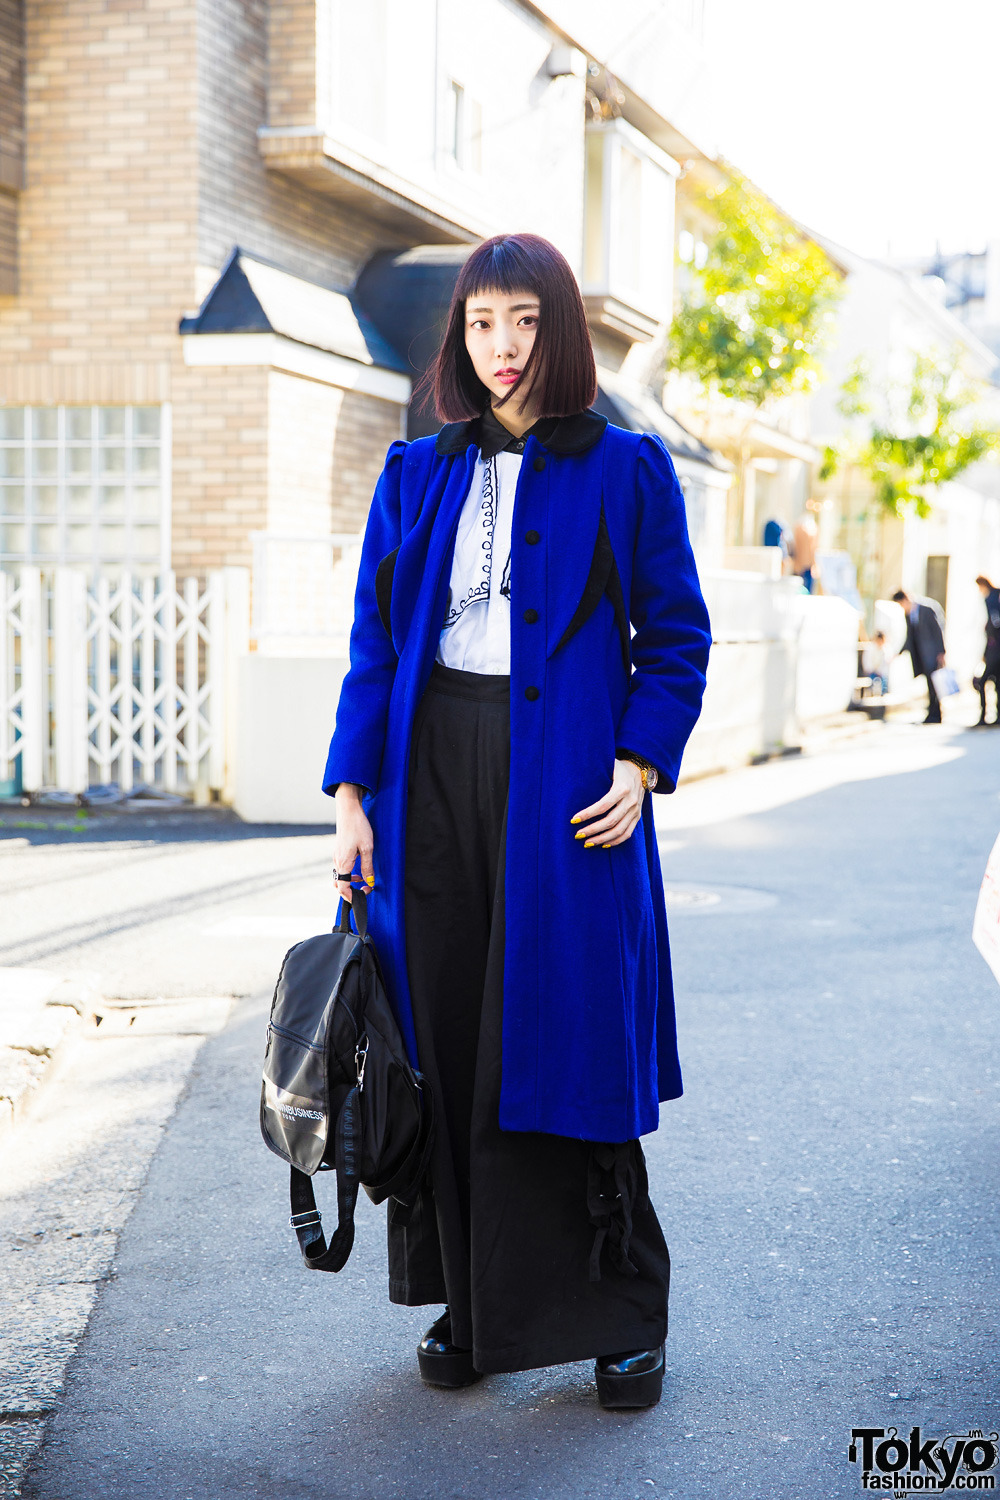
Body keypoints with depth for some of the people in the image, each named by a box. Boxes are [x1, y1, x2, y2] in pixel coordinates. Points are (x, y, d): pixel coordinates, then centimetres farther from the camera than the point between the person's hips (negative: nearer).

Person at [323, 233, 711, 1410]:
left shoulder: (625, 469, 4)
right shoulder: (417, 475, 11)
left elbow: (676, 638, 3)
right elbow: (375, 644, 9)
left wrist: (641, 765, -11)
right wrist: (352, 796, 0)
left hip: (568, 784, -3)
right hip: (436, 775, 3)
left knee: (570, 1037, -2)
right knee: (446, 1037, 4)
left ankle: (620, 1316, 12)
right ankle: (468, 1300, 18)